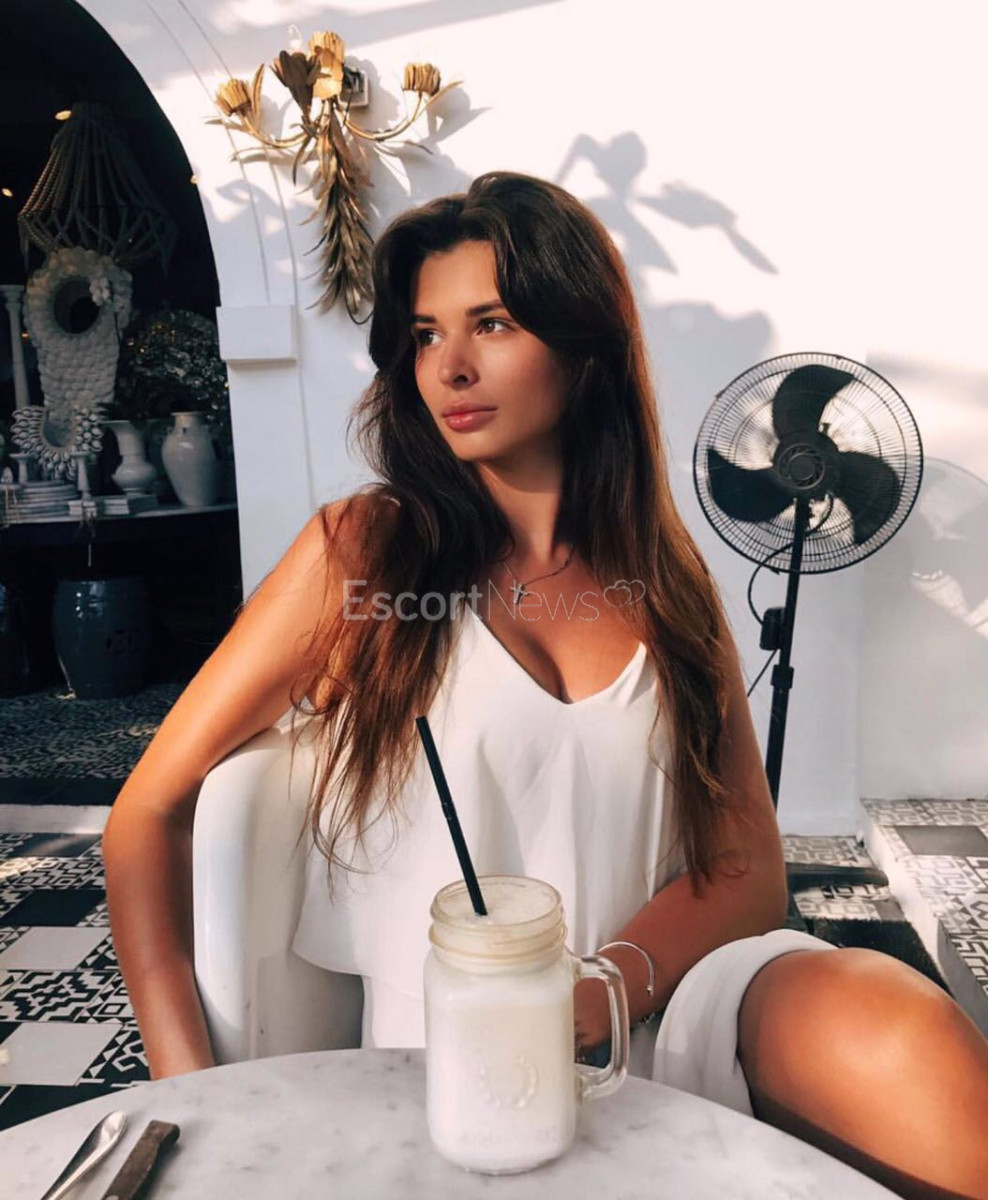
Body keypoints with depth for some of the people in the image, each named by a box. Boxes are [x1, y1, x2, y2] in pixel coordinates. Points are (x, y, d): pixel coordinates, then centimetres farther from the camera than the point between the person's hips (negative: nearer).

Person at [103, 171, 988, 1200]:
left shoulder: (667, 582, 7)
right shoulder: (359, 551, -2)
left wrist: (591, 998, -16)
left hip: (664, 1022, 4)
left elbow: (750, 869, 3)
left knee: (902, 1031, -27)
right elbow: (148, 815, 0)